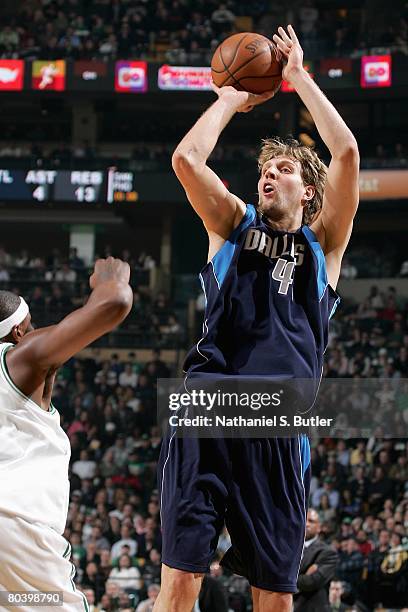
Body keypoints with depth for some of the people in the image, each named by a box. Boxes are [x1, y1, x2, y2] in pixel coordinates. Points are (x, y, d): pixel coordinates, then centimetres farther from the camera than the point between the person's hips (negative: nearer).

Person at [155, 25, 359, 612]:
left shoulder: (324, 243, 16)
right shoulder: (235, 224, 18)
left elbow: (346, 152, 3)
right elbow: (186, 158, 2)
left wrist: (299, 77, 10)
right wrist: (231, 100, 14)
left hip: (280, 428, 0)